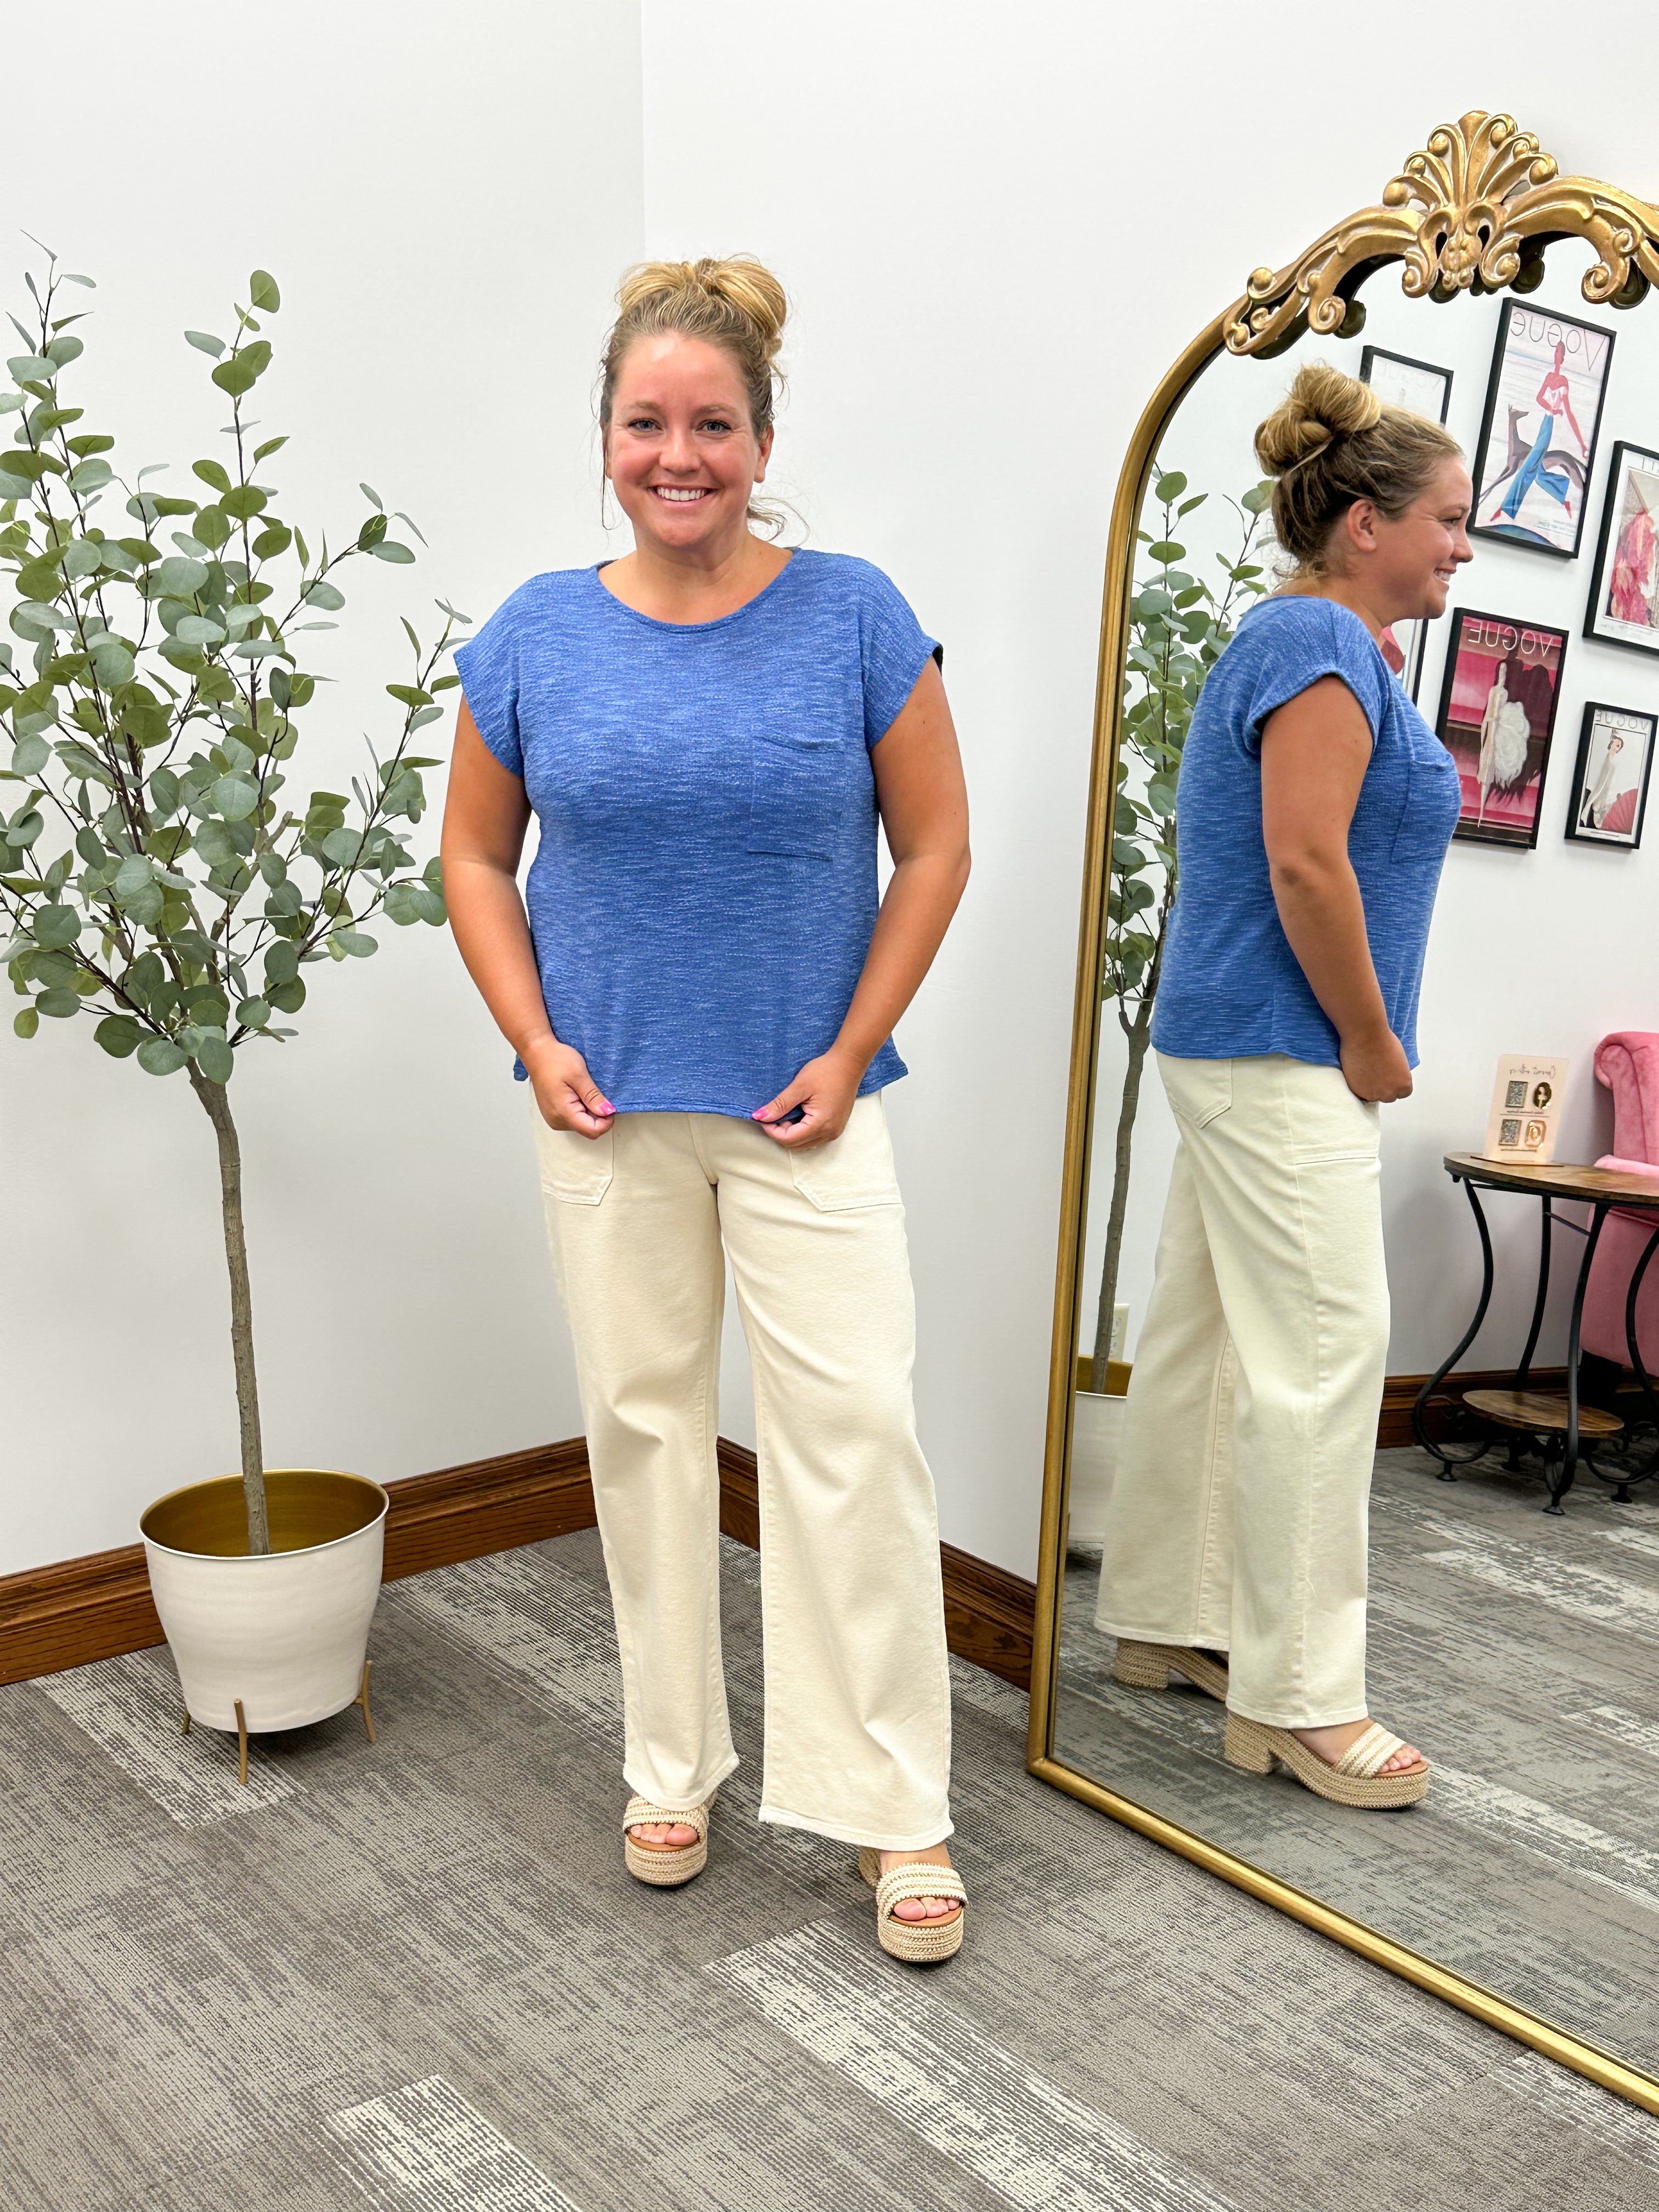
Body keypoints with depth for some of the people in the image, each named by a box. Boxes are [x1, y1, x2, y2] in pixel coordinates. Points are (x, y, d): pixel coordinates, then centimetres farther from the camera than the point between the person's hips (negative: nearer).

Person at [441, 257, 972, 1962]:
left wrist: (851, 1054, -8)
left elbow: (933, 846, -1)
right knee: (643, 1420, 11)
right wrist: (536, 1043, -3)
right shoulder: (535, 637, 2)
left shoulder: (852, 618, -3)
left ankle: (894, 1808, 12)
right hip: (611, 1112, 2)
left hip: (802, 1104, -2)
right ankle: (673, 1767, 29)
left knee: (853, 1423, -4)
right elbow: (476, 857, 9)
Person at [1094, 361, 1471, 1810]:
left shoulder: (1316, 643, 19)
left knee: (1206, 1341, 14)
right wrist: (1371, 1042, -12)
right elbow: (1305, 866, -22)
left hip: (1246, 1053, 10)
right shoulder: (1322, 645, -13)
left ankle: (1166, 1620, 25)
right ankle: (1293, 1697, 3)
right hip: (1279, 1058, -10)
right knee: (1321, 1351, -7)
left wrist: (1364, 1042, 16)